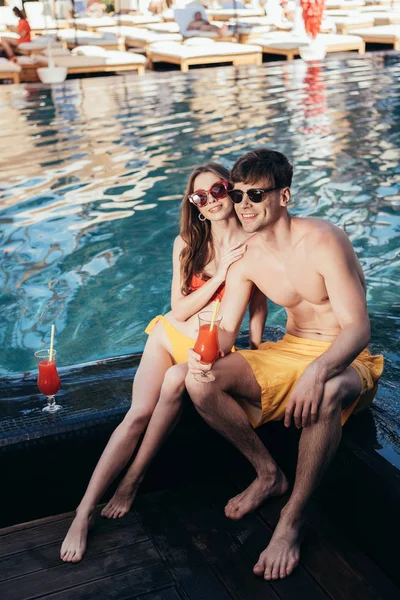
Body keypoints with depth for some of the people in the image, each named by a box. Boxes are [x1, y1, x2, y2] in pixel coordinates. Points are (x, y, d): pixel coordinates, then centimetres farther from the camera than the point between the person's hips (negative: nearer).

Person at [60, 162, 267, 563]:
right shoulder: (186, 244, 1)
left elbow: (258, 308, 3)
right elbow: (180, 310, -4)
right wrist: (221, 274, -13)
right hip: (170, 335, 2)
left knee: (174, 381, -35)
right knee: (140, 413, -19)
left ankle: (132, 480, -19)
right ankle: (84, 511, -17)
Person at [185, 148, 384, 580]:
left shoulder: (322, 242, -20)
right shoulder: (246, 258, -1)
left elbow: (358, 327, -24)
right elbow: (226, 328, -2)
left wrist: (318, 372, -44)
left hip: (344, 360, -5)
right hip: (289, 351, 6)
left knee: (326, 394, -43)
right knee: (199, 382, -14)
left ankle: (291, 522, -21)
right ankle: (268, 475, 5)